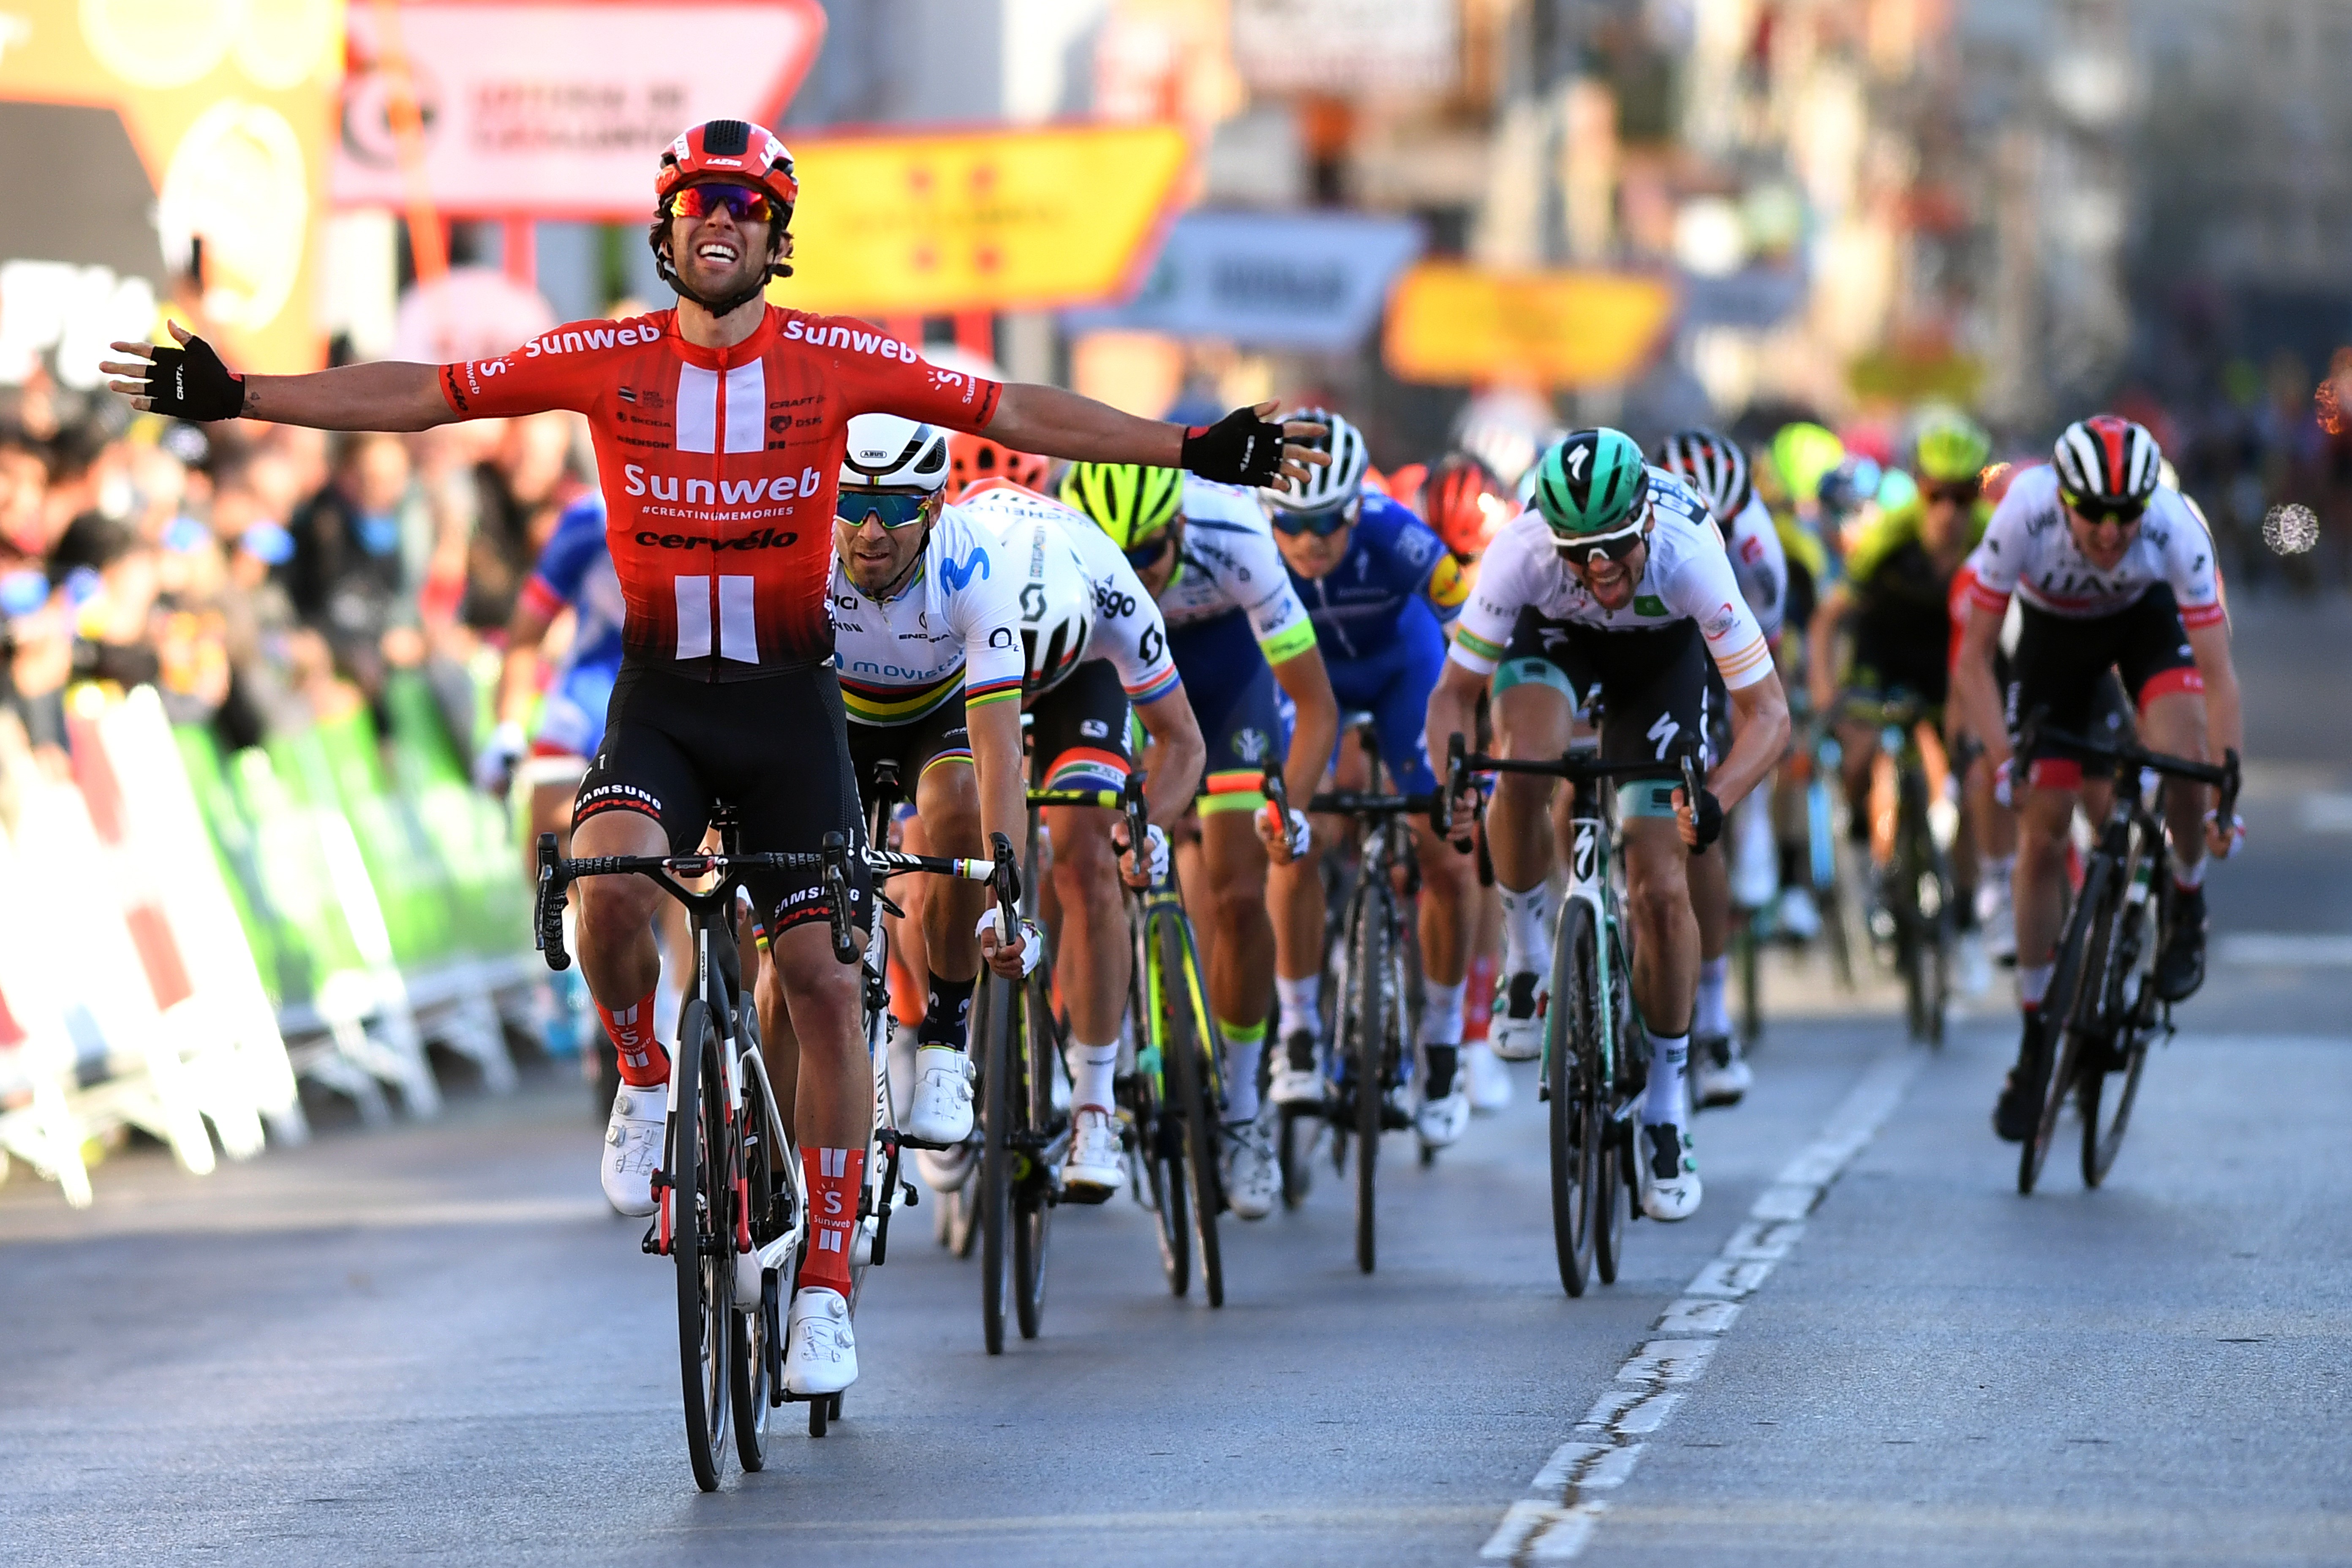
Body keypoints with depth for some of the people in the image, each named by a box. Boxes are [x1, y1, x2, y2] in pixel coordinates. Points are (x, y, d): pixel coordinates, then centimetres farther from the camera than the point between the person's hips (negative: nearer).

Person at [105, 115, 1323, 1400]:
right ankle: (645, 1087, 2)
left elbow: (1012, 412, -3)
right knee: (611, 883, -30)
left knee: (823, 983, -5)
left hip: (790, 707, 0)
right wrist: (233, 398, -7)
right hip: (658, 702, 0)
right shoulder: (604, 363, -4)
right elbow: (421, 395, -2)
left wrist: (1191, 451, -7)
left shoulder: (837, 362, -5)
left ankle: (825, 1283, 5)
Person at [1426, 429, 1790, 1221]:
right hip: (1555, 637, 0)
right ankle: (1527, 959, -8)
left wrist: (1714, 801, -52)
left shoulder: (1688, 556, -39)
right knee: (1524, 764, -34)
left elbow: (1767, 711, -35)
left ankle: (1666, 1108, 8)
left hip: (1663, 653, 0)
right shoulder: (1521, 553, -37)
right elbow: (1453, 693, -27)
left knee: (1661, 889, -8)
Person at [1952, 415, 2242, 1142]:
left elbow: (2218, 675, -32)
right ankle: (2034, 1045, 9)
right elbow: (1974, 654, -27)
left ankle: (2187, 904, 1)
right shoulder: (2024, 516, -37)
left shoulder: (2175, 528, -36)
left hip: (2148, 619, -1)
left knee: (2179, 753, -30)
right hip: (2054, 630, 1)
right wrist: (2001, 752, -39)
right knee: (2041, 833, -3)